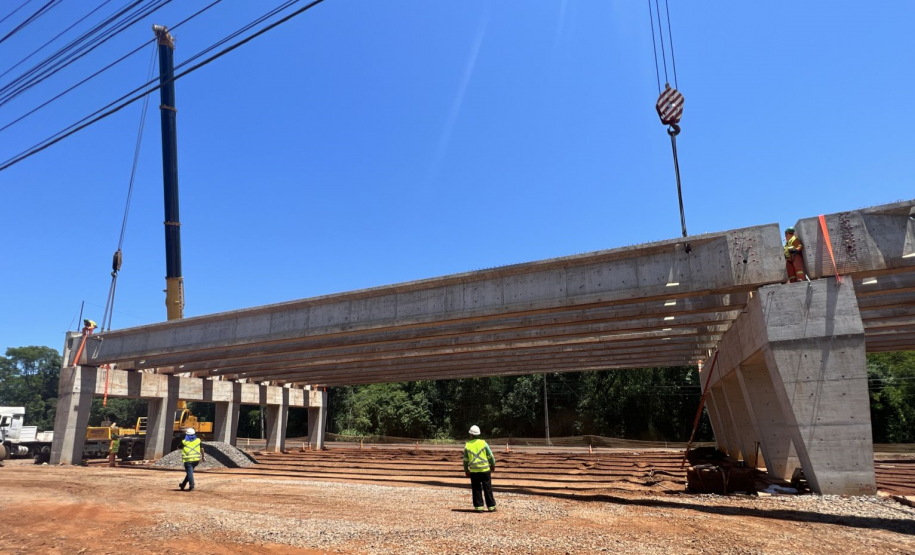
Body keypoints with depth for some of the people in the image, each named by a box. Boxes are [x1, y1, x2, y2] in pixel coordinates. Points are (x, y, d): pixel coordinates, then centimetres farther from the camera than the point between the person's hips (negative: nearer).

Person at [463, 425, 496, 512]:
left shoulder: (467, 445, -1)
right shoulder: (483, 443, -5)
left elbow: (465, 460, 4)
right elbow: (490, 456, -2)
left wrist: (466, 471, 15)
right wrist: (493, 465, 12)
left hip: (473, 471, 1)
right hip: (485, 470, -1)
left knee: (476, 489, 9)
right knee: (487, 489, 7)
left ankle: (479, 507, 8)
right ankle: (491, 506, 11)